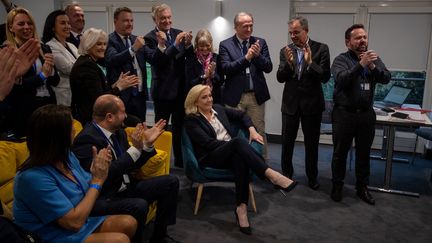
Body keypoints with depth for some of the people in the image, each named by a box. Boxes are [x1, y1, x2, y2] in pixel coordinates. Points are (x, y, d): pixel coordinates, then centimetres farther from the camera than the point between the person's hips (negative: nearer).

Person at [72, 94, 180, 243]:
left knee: (170, 182, 3)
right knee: (140, 205, -34)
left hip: (127, 188, 9)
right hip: (104, 198, -9)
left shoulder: (118, 132, 6)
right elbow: (103, 175, -29)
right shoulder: (86, 139, -19)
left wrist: (148, 144, -1)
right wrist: (135, 148, -27)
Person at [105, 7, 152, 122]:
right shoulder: (109, 40, -5)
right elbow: (112, 60, -24)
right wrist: (133, 48, -33)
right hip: (120, 95, -6)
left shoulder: (137, 39, 14)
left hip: (140, 95, 6)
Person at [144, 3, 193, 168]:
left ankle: (180, 160, 23)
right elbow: (156, 61, -20)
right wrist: (175, 44, -30)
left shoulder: (178, 33, 7)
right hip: (163, 90, -4)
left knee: (180, 126, 12)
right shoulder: (150, 38, -6)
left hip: (180, 88, 4)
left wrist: (188, 44, -18)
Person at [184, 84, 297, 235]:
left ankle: (241, 207, -37)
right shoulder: (191, 120, 0)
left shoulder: (218, 109, 18)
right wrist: (234, 144, -16)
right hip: (211, 158, -4)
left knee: (240, 158, -36)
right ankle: (271, 174, -44)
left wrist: (252, 130, 6)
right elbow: (208, 143, -11)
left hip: (232, 153, 5)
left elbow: (242, 115, 25)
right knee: (238, 141, -35)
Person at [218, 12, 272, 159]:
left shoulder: (260, 42, 7)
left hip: (256, 96, 2)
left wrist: (258, 55, -16)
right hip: (235, 96, -1)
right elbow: (225, 69, -12)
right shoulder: (225, 45, 0)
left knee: (259, 132, 5)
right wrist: (246, 57, -19)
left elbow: (268, 68, 2)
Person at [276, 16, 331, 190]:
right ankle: (286, 174, 28)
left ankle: (312, 177, 27)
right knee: (287, 142, 10)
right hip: (290, 102, 2)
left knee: (312, 143, 9)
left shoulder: (321, 49, -6)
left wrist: (310, 62, -26)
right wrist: (288, 63, -22)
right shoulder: (286, 51, 1)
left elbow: (325, 77, -12)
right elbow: (280, 78, -5)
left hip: (312, 103, -2)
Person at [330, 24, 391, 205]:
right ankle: (337, 185, 23)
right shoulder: (341, 59, -4)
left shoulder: (374, 58, 8)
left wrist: (373, 66, -22)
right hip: (344, 114, -3)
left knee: (364, 153, 13)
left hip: (367, 114, 4)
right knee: (340, 153, 7)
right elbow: (341, 80, -22)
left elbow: (386, 78, -5)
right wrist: (361, 64, -31)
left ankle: (362, 187, 27)